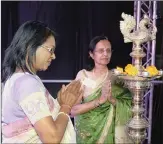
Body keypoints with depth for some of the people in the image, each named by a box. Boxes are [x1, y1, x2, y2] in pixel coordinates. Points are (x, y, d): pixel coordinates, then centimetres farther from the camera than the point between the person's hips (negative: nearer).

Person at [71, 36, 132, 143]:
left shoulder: (117, 77, -5)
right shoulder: (83, 75, -10)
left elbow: (128, 109, -9)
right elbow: (73, 110, -16)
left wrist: (112, 99, -26)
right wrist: (99, 100, -27)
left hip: (110, 131, 1)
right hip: (87, 133, -1)